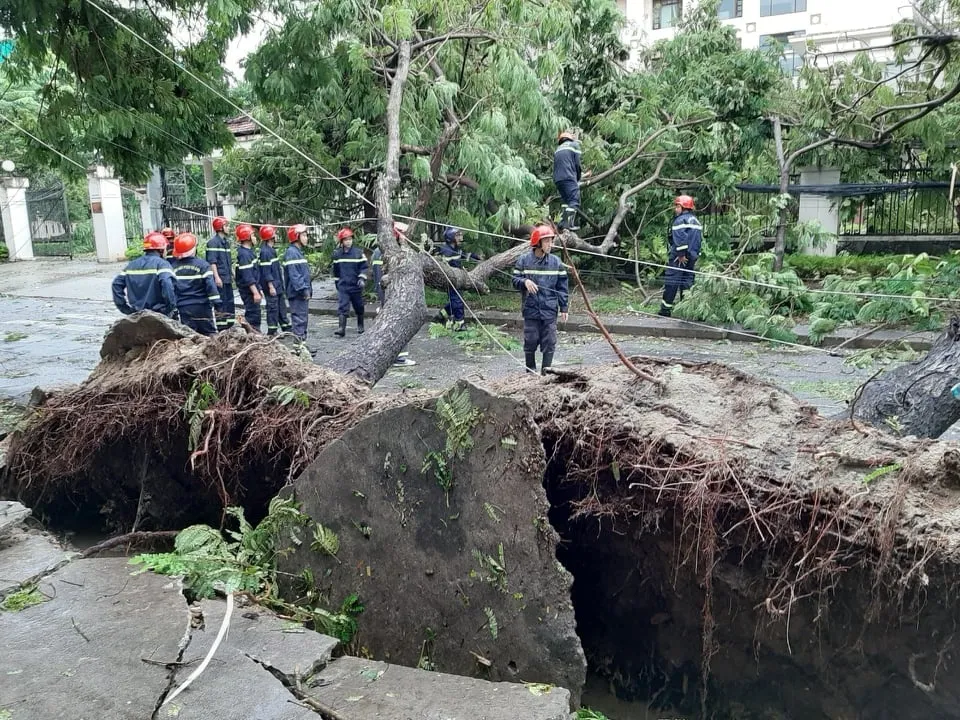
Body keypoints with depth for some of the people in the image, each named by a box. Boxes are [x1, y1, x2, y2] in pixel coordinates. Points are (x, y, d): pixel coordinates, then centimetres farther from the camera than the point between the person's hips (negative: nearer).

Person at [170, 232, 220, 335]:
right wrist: (216, 302, -10)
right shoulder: (202, 264, -9)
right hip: (201, 307, -3)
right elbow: (210, 284, -14)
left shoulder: (173, 267, 2)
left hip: (182, 309, 3)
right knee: (210, 335, 6)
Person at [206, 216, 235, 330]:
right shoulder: (213, 242, -11)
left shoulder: (226, 241, 17)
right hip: (220, 279, -9)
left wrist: (231, 274, 22)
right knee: (221, 304, -8)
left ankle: (229, 326, 20)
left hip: (228, 278, 9)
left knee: (230, 302, 12)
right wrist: (216, 277, -21)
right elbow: (212, 261, -16)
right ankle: (220, 327, -5)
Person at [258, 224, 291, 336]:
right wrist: (271, 286, -21)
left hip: (278, 285, 10)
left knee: (282, 307, 15)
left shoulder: (271, 250, 14)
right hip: (271, 286, -10)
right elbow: (266, 271, -20)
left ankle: (286, 328, 24)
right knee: (273, 308, -3)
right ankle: (272, 331, 4)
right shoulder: (265, 251, -16)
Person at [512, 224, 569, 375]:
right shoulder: (524, 259, -1)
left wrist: (563, 308, 5)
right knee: (530, 341, 5)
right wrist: (524, 281, -19)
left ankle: (546, 371, 13)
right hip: (531, 309, -1)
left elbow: (562, 286, 7)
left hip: (550, 310, 1)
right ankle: (530, 372, 20)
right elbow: (515, 280, 4)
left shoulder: (556, 261, 3)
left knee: (549, 343, 2)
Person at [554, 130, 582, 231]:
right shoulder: (574, 145, 8)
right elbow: (577, 164, 1)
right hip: (569, 178, -7)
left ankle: (562, 223, 9)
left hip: (557, 179, 7)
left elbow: (555, 166, 19)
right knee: (574, 201, -8)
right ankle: (569, 224, -21)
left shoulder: (558, 149, 25)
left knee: (565, 200, 17)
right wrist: (578, 177, 14)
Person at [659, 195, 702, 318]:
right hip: (693, 256, 8)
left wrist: (681, 255, -20)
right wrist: (695, 254, 18)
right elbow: (700, 239, 17)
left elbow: (680, 239, -21)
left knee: (671, 281, -6)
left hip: (679, 257, -8)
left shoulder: (680, 220, -10)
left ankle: (665, 309, -7)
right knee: (687, 281, 11)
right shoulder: (696, 221, 17)